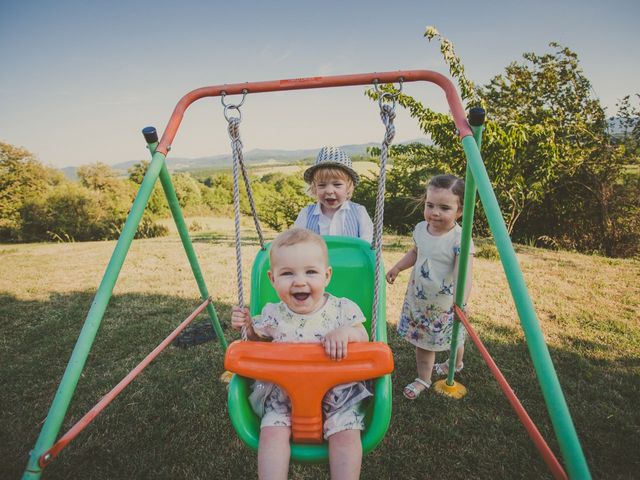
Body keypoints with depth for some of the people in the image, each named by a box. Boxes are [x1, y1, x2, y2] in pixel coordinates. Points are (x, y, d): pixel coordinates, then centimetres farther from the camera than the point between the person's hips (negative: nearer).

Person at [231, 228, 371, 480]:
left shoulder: (343, 309, -12)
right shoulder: (273, 315, -7)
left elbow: (364, 340, -3)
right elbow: (259, 341, 13)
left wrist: (347, 332, -26)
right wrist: (248, 326, -9)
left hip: (336, 390, -1)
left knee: (346, 435, -16)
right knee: (272, 431, -15)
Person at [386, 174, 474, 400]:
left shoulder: (460, 239, -25)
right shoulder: (421, 229, -5)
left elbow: (463, 274, -33)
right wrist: (397, 268, 15)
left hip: (445, 304, -4)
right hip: (418, 299, 5)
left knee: (453, 338, 21)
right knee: (422, 340, 16)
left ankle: (456, 363, 53)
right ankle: (423, 379, 35)